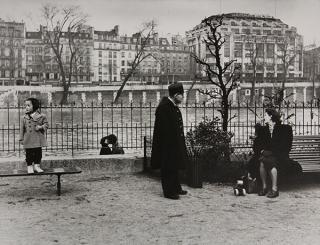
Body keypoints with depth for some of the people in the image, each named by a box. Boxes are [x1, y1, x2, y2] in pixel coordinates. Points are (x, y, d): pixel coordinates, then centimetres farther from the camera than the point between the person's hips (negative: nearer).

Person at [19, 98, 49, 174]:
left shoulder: (41, 116, -2)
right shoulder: (24, 118, 2)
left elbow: (46, 124, 3)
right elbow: (22, 129, 6)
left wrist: (41, 127, -17)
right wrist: (21, 139, 4)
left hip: (38, 140, 0)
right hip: (28, 140, 0)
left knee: (38, 153, 7)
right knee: (29, 154, 3)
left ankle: (36, 166, 21)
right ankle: (29, 166, 16)